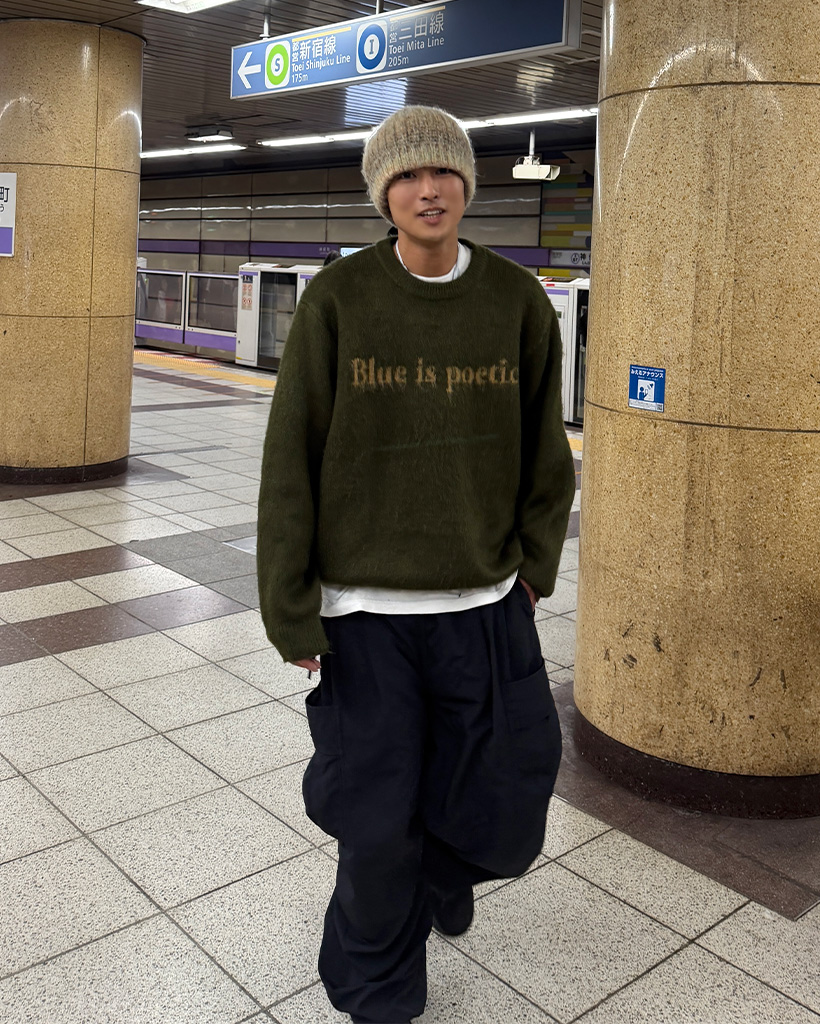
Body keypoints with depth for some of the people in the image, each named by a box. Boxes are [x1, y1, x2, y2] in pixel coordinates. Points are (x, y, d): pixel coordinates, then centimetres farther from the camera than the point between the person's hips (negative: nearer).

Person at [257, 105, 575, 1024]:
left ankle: (442, 861, 48)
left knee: (500, 819, 9)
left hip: (485, 607, 3)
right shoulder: (336, 302, -9)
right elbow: (291, 460, -7)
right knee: (377, 821, 6)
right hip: (366, 608, -2)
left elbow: (541, 444, 9)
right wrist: (290, 611, -8)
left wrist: (532, 563, 4)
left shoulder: (518, 302, -2)